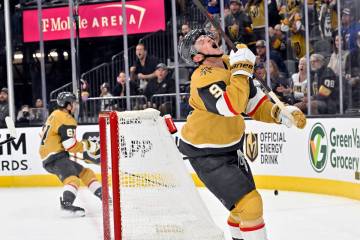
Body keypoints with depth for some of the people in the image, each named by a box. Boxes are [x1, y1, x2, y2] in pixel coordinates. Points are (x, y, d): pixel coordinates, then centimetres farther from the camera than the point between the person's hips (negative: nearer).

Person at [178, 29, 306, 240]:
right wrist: (241, 70, -35)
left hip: (229, 146, 9)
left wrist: (280, 113, -7)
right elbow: (231, 107, -41)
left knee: (245, 203, 21)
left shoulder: (230, 65, 0)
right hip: (206, 153, -9)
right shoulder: (204, 78, -26)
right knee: (250, 204, -14)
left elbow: (255, 103, 9)